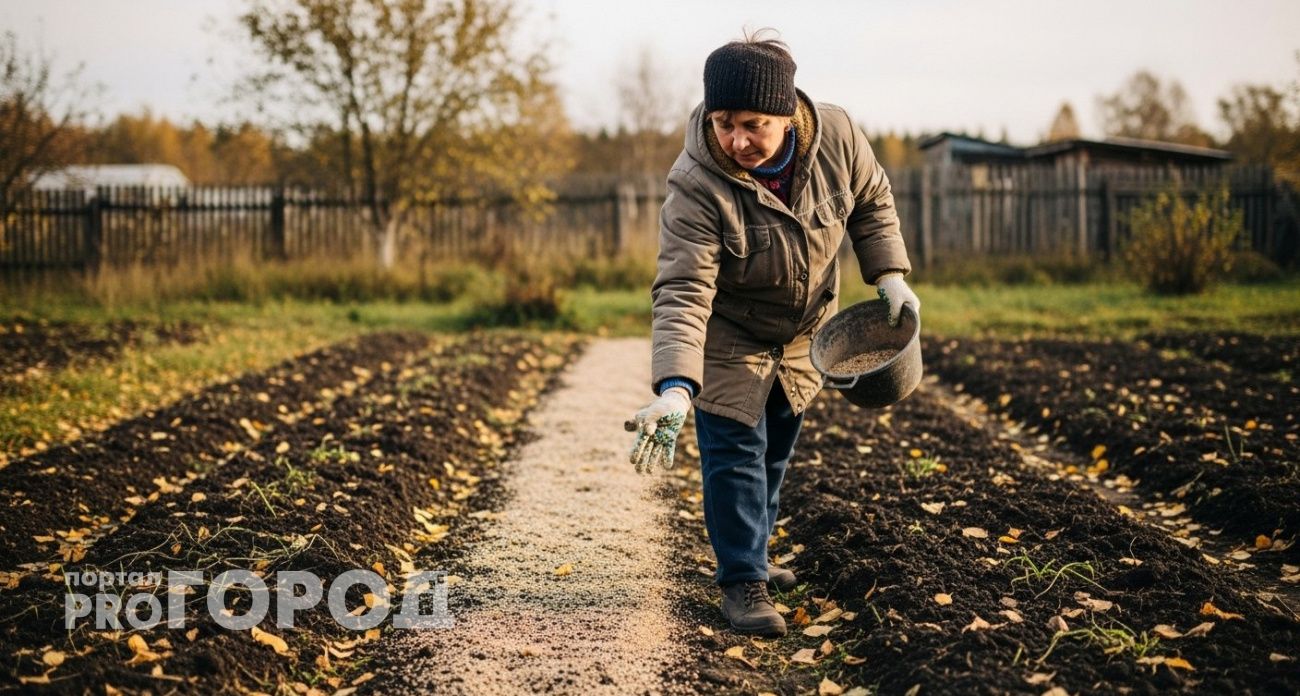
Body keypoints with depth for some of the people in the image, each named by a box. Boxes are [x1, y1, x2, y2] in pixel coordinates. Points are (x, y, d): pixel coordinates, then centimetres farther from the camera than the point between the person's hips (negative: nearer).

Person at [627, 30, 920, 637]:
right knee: (736, 450, -10)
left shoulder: (836, 137, -24)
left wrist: (889, 276, -10)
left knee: (777, 446, 19)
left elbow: (871, 201, -2)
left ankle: (750, 554, 38)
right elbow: (683, 292, -40)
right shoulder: (696, 186, -36)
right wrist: (675, 388, -51)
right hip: (729, 337, -5)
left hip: (804, 330, 5)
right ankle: (742, 582, 4)